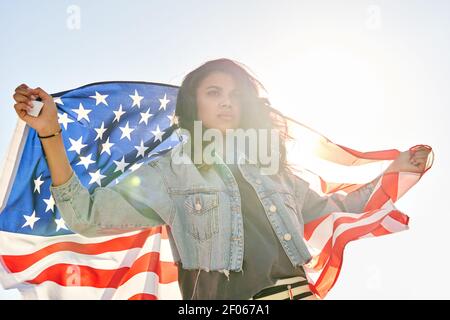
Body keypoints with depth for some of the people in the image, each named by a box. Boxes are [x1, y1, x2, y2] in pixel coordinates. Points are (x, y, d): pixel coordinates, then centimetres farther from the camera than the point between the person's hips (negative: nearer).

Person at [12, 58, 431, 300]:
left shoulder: (269, 164, 16)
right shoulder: (169, 172, 3)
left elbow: (328, 208, 27)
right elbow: (86, 217, -5)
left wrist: (390, 172, 25)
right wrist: (50, 134, -14)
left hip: (298, 291, 4)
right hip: (224, 296, -4)